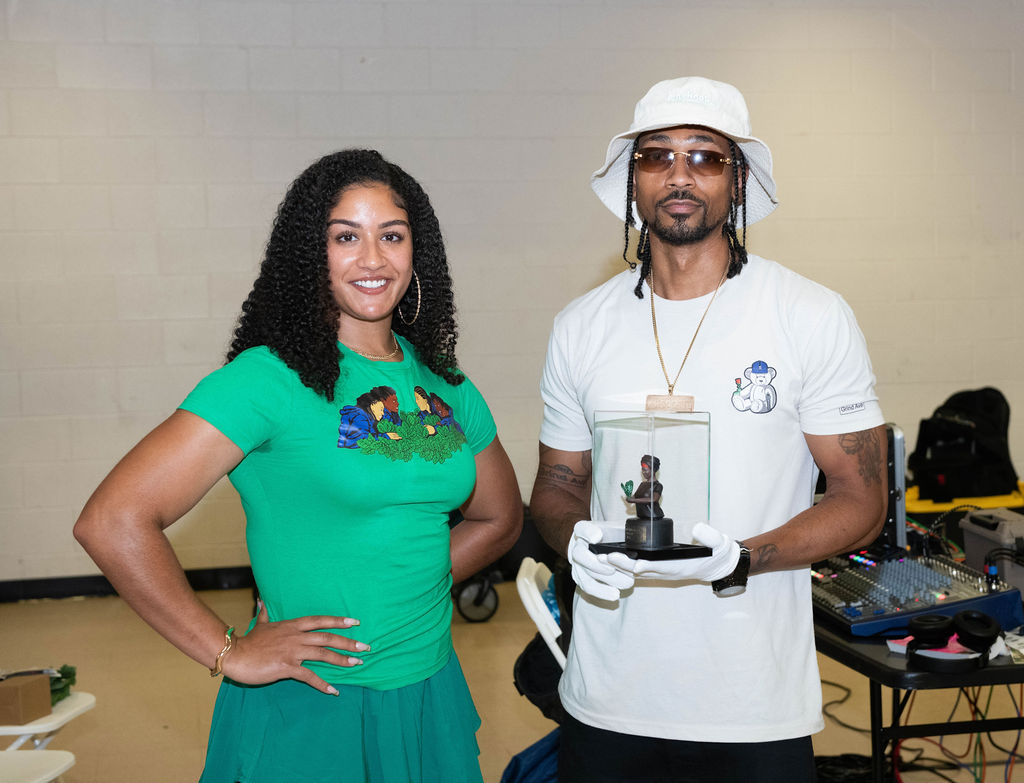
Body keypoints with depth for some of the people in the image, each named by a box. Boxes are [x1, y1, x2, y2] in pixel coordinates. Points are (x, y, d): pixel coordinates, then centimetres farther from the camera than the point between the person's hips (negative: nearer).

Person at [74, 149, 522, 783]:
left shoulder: (443, 385, 4)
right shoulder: (271, 379, -15)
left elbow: (498, 518, 19)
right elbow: (111, 522, -22)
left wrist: (411, 590, 6)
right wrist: (229, 652, -16)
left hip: (431, 699, 6)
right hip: (308, 713, -6)